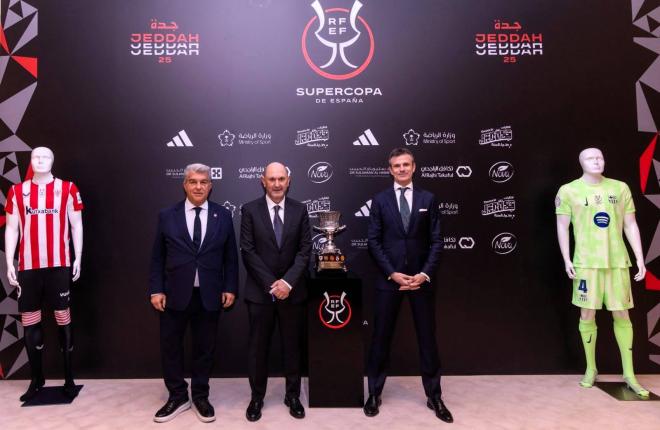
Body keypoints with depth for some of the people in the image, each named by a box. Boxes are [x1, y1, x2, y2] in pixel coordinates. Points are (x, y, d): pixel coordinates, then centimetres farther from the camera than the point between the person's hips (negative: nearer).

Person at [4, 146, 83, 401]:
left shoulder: (67, 189, 2)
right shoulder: (17, 192, 7)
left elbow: (76, 225, 4)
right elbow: (11, 229, 8)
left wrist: (78, 258, 0)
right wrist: (9, 264, 3)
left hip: (59, 265, -2)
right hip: (27, 266, 2)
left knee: (63, 319, 3)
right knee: (29, 322, 7)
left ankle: (69, 379, 14)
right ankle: (36, 379, 22)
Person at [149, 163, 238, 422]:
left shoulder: (223, 216, 3)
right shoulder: (167, 216, 2)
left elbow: (230, 256, 4)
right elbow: (157, 258, 3)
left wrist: (230, 288, -1)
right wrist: (156, 290, -4)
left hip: (209, 295, 0)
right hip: (175, 294, 0)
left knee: (204, 349, 12)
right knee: (170, 348, 11)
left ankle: (200, 397, 30)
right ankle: (178, 397, 30)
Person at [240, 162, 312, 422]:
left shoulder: (299, 210, 2)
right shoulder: (250, 210, -2)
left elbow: (305, 250, -2)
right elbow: (248, 251, -6)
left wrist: (287, 281, -13)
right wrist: (271, 284, -12)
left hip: (292, 290, 1)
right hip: (260, 291, -1)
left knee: (292, 345, 11)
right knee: (258, 347, 9)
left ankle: (293, 396, 27)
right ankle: (257, 397, 25)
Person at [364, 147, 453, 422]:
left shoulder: (428, 199, 5)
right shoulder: (380, 200, 2)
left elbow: (436, 241, 2)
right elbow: (373, 241, -2)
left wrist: (425, 274, -10)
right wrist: (392, 273, -11)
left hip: (421, 279, 1)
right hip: (389, 279, 0)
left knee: (427, 338, 9)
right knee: (381, 338, 8)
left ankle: (434, 396, 24)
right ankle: (374, 393, 23)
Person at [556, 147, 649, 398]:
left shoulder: (620, 188, 8)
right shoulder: (569, 191, 0)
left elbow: (630, 225, 10)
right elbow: (562, 226, 1)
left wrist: (640, 257, 5)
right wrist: (566, 259, -6)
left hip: (618, 260, 2)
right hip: (586, 262, -2)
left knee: (621, 314, 7)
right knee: (587, 314, 3)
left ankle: (629, 374, 19)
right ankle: (590, 369, 20)